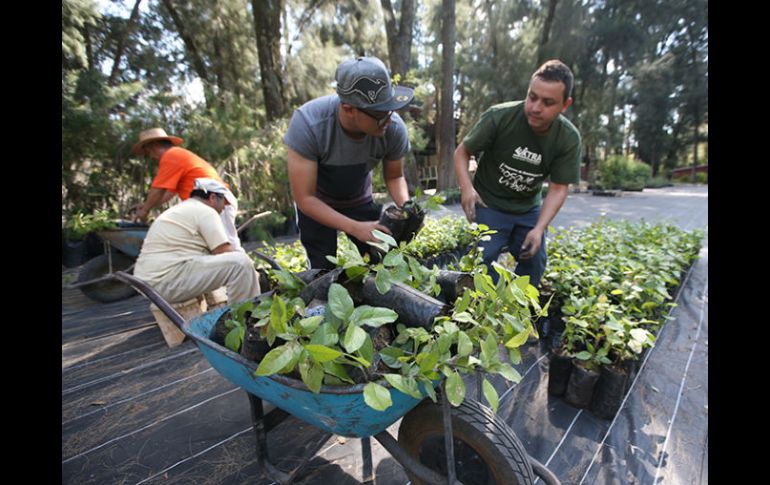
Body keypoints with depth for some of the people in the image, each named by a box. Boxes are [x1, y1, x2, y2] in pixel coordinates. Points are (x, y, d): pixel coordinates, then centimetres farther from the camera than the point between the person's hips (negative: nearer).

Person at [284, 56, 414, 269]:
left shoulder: (394, 128, -27)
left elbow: (394, 177, -7)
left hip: (360, 201, 2)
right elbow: (305, 198, -29)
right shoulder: (307, 123, -34)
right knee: (324, 271, -8)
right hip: (317, 205, -2)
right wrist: (355, 228, -37)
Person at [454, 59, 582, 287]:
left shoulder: (569, 138, -12)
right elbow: (462, 152, -10)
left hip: (529, 210, 4)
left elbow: (558, 189, -9)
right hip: (488, 204, -3)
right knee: (485, 261, -15)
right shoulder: (499, 117, -20)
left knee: (534, 264, 1)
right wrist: (466, 187, -29)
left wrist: (539, 229, -23)